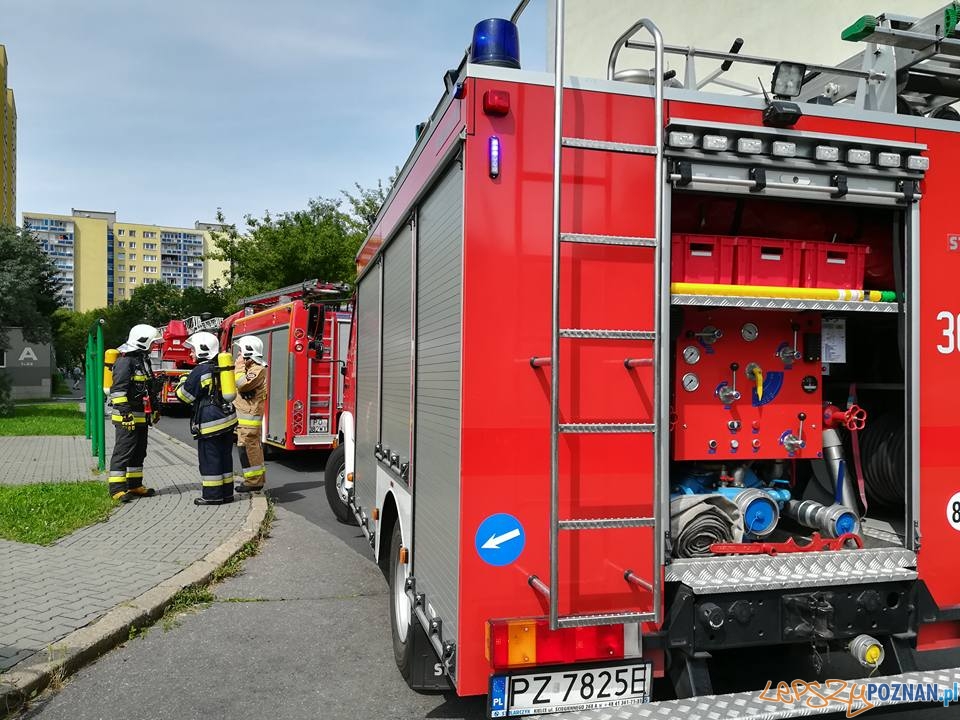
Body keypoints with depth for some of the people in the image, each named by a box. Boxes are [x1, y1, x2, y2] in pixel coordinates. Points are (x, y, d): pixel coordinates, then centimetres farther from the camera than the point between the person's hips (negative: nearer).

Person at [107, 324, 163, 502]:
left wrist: (155, 409, 25)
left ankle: (135, 485, 21)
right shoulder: (125, 361, -14)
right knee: (123, 451, -7)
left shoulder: (143, 360, 17)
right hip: (128, 416, -10)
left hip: (141, 416, 10)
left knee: (139, 452, 14)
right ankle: (117, 489, -5)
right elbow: (118, 390, -22)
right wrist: (125, 413, -27)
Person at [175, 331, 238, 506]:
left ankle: (212, 495, 4)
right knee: (225, 456, 12)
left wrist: (183, 380, 11)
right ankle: (226, 492, 18)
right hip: (228, 418, 8)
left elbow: (184, 395, -7)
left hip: (210, 422, -8)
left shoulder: (201, 371, -13)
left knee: (209, 458, 0)